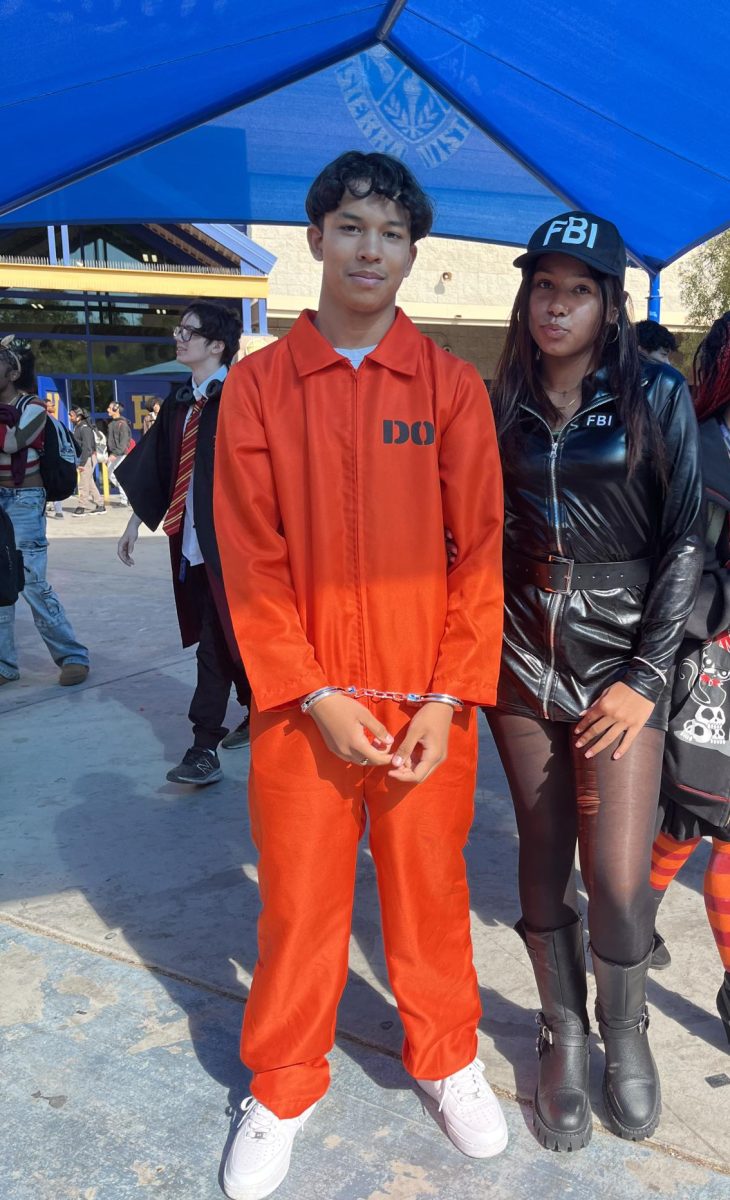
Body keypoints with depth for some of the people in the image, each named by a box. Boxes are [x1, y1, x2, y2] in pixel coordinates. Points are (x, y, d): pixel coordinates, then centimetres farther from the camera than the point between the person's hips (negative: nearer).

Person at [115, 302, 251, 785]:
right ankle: (258, 714, 31)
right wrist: (136, 522, 23)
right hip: (191, 536, 8)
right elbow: (157, 467, 20)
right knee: (216, 635, 15)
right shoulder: (180, 401, 13)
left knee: (217, 640, -4)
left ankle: (205, 746, 2)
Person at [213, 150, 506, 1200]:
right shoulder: (259, 384, 1)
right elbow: (251, 560, -3)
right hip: (304, 701, 0)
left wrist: (449, 699, -7)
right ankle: (283, 1088, 33)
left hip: (428, 701, 1)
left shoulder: (452, 386, 2)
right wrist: (313, 695, -9)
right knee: (299, 899, 10)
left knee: (429, 886, 13)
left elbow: (480, 549, 0)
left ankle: (446, 1056, 38)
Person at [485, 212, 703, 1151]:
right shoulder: (501, 406, 7)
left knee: (618, 877, -4)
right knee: (543, 861, 10)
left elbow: (684, 543, -4)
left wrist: (645, 676, -9)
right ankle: (562, 1033, 30)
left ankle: (626, 1031, 25)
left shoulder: (656, 399, -2)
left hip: (619, 667, -2)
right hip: (521, 665, 3)